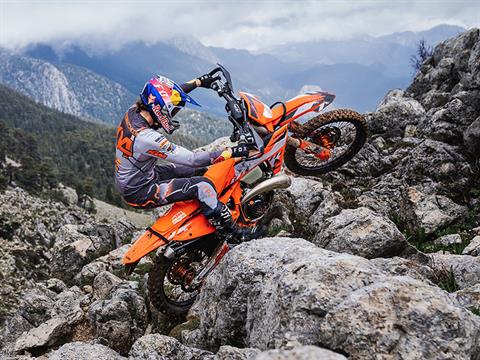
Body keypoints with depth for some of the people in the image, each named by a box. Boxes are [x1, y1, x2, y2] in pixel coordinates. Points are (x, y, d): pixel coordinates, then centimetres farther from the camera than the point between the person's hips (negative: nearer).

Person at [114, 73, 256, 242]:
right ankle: (234, 233, -5)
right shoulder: (146, 138, -34)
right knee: (202, 186, -18)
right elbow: (192, 159, -32)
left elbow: (167, 94, 8)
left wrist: (198, 81, 10)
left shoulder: (134, 111, -9)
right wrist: (231, 152, -29)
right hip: (140, 193, -9)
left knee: (200, 170, 15)